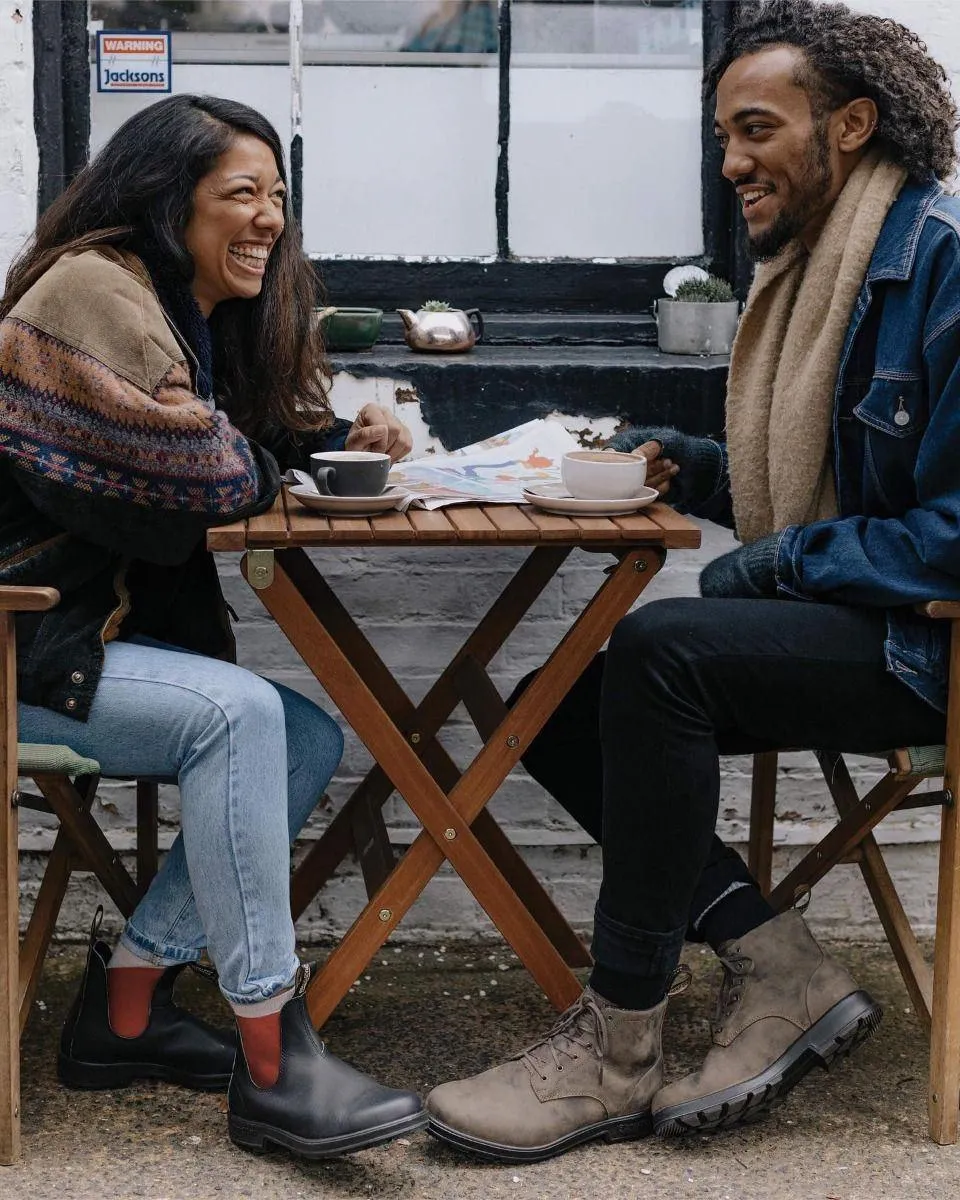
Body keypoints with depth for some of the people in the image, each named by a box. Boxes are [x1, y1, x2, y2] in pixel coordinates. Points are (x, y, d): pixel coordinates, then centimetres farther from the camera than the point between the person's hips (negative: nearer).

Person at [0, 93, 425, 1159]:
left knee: (309, 739, -3)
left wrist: (347, 439, -1)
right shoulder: (96, 291, -16)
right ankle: (270, 1063, -24)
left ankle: (124, 1005, 1)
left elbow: (274, 438, 21)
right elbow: (207, 481, -22)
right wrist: (269, 468, 0)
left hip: (115, 624, 10)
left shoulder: (202, 312, 15)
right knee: (236, 714, -27)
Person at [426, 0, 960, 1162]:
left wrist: (775, 566, -18)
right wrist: (690, 466, 7)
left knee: (662, 647, -31)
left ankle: (615, 1053, -23)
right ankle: (784, 979, -5)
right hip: (826, 623, 10)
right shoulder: (808, 265, 13)